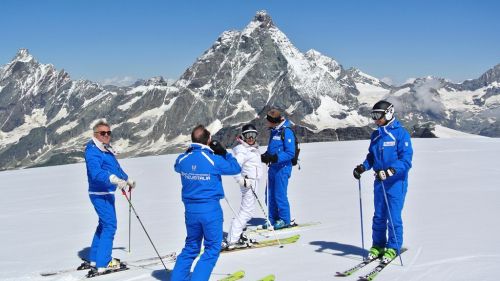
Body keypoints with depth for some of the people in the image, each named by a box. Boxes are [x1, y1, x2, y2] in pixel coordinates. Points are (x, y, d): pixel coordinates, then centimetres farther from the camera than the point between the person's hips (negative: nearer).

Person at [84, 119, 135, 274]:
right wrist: (115, 179, -46)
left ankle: (94, 259, 30)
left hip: (107, 193, 10)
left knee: (104, 225, 18)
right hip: (100, 194, -10)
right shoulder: (93, 151, -16)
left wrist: (127, 179, 43)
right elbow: (96, 172, -33)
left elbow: (116, 167, 31)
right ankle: (103, 264, -8)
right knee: (109, 226, -11)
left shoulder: (107, 149, 14)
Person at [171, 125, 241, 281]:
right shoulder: (214, 160, -15)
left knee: (191, 246, 21)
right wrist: (224, 153, 6)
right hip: (210, 209, -5)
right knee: (212, 248, 6)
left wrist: (190, 152, 20)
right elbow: (236, 168, -2)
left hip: (190, 209, 5)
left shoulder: (182, 159, -2)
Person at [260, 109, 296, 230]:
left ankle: (285, 220, 7)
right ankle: (273, 219, 21)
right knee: (270, 195, 11)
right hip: (273, 167, 9)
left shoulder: (286, 132, -14)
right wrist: (266, 155, 3)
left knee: (280, 195, -5)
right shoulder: (274, 131, 14)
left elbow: (290, 153, -18)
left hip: (282, 167, -9)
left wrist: (275, 158, -26)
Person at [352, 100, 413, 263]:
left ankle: (393, 248, 11)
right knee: (379, 216, 11)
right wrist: (362, 167, 0)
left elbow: (406, 160, -17)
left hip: (396, 182, -6)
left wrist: (390, 171, -30)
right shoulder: (375, 135, 10)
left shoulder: (401, 133, -11)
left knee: (393, 216, -2)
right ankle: (378, 245, 23)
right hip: (379, 181, 6)